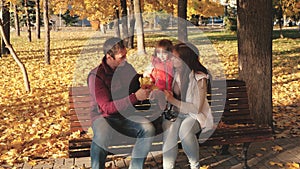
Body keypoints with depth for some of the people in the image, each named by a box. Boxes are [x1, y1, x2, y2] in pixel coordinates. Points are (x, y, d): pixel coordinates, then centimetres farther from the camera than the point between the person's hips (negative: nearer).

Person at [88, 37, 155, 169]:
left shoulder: (127, 68, 3)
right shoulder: (96, 76, -16)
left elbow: (136, 88, 20)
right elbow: (107, 108, -23)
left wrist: (146, 87, -6)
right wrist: (135, 97, -31)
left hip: (125, 116, 5)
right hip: (104, 117, -5)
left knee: (148, 129, -23)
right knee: (102, 135, -38)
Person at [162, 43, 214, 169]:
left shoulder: (200, 78, -15)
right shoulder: (173, 72, 0)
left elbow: (196, 109, -18)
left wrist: (173, 101, -25)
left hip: (195, 115, -3)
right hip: (175, 113, 4)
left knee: (185, 131, -35)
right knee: (169, 129, -31)